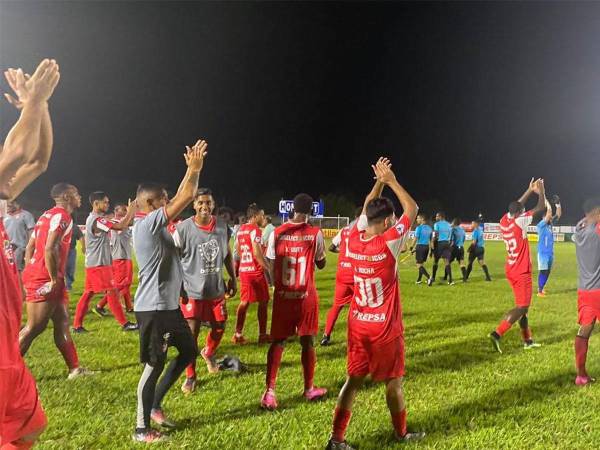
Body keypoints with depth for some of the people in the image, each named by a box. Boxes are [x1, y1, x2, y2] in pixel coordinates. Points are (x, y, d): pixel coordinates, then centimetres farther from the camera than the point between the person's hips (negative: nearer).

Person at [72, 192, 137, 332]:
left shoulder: (95, 219, 16)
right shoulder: (97, 220, -17)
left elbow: (118, 226, 15)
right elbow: (119, 227, -24)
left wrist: (130, 215, 4)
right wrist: (130, 212, -12)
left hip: (94, 263, 10)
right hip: (99, 264, -10)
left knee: (88, 294, 11)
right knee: (112, 293, -5)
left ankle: (77, 325, 14)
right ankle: (124, 324, -1)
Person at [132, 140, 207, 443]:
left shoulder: (153, 222, 10)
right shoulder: (149, 222, -17)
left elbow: (180, 199, 25)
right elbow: (186, 198, -19)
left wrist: (192, 169, 22)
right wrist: (194, 168, -7)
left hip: (168, 304, 10)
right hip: (154, 307, -10)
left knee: (189, 350, 19)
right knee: (155, 365, 0)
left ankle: (154, 406, 30)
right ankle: (142, 429, 15)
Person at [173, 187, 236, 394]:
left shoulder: (222, 226, 0)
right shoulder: (183, 228, -13)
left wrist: (233, 278, 12)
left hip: (216, 289, 4)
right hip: (192, 291, -4)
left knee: (219, 327, 14)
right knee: (191, 333, -4)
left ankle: (209, 353, 47)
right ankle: (190, 376, 15)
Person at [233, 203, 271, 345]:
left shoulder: (240, 230, 12)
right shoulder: (255, 230, -13)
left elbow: (237, 249, 17)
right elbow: (257, 253, -20)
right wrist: (268, 268, -14)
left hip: (243, 269, 8)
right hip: (255, 270, -8)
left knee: (245, 301, 13)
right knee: (263, 302, 4)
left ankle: (238, 334, 14)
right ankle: (262, 335, 10)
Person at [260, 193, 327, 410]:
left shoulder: (276, 233, -4)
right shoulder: (315, 234, -7)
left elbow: (271, 266, 2)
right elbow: (321, 264, 6)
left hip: (283, 295, 1)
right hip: (306, 296, -1)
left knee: (277, 342, 8)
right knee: (307, 341, 11)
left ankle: (270, 391, 1)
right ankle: (309, 389, 23)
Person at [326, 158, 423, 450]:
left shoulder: (354, 241, -4)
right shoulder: (388, 243, -19)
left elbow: (366, 210, 15)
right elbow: (412, 209, -9)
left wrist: (378, 182, 14)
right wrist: (391, 180, -3)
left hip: (358, 324, 5)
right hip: (385, 327, -5)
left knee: (353, 380, 11)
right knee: (394, 381, 13)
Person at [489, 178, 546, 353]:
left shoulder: (504, 221, 2)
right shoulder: (519, 222, -17)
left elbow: (517, 206, 21)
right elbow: (540, 208, -8)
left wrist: (530, 190, 25)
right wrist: (541, 191, 9)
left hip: (511, 270, 8)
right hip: (522, 271, -8)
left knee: (522, 305, 16)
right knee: (522, 307, -7)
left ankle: (527, 340, 22)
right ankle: (497, 334, -19)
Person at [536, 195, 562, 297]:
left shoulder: (550, 224, 8)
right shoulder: (541, 225, -13)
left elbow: (559, 215, 7)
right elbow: (548, 214, -26)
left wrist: (558, 204, -1)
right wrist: (548, 204, -20)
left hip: (550, 252, 8)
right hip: (543, 253, -8)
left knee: (547, 272, 13)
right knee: (543, 271, -7)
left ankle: (541, 288, 25)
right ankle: (539, 291, -2)